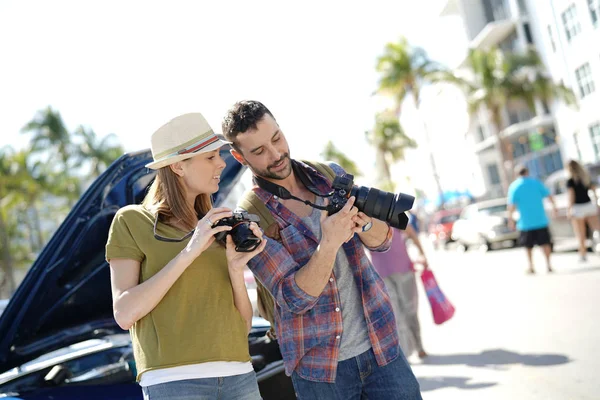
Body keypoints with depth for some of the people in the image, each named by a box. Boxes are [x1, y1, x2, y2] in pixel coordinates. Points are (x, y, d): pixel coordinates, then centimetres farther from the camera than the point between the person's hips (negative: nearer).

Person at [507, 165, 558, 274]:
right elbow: (549, 195, 0)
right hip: (540, 219, 1)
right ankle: (548, 264, 6)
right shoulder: (536, 182, 1)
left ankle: (531, 267, 13)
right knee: (545, 242, 9)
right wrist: (553, 206, 13)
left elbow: (512, 205, -10)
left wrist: (510, 218, -5)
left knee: (528, 246, 11)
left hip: (526, 222, -1)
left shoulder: (513, 186, -5)